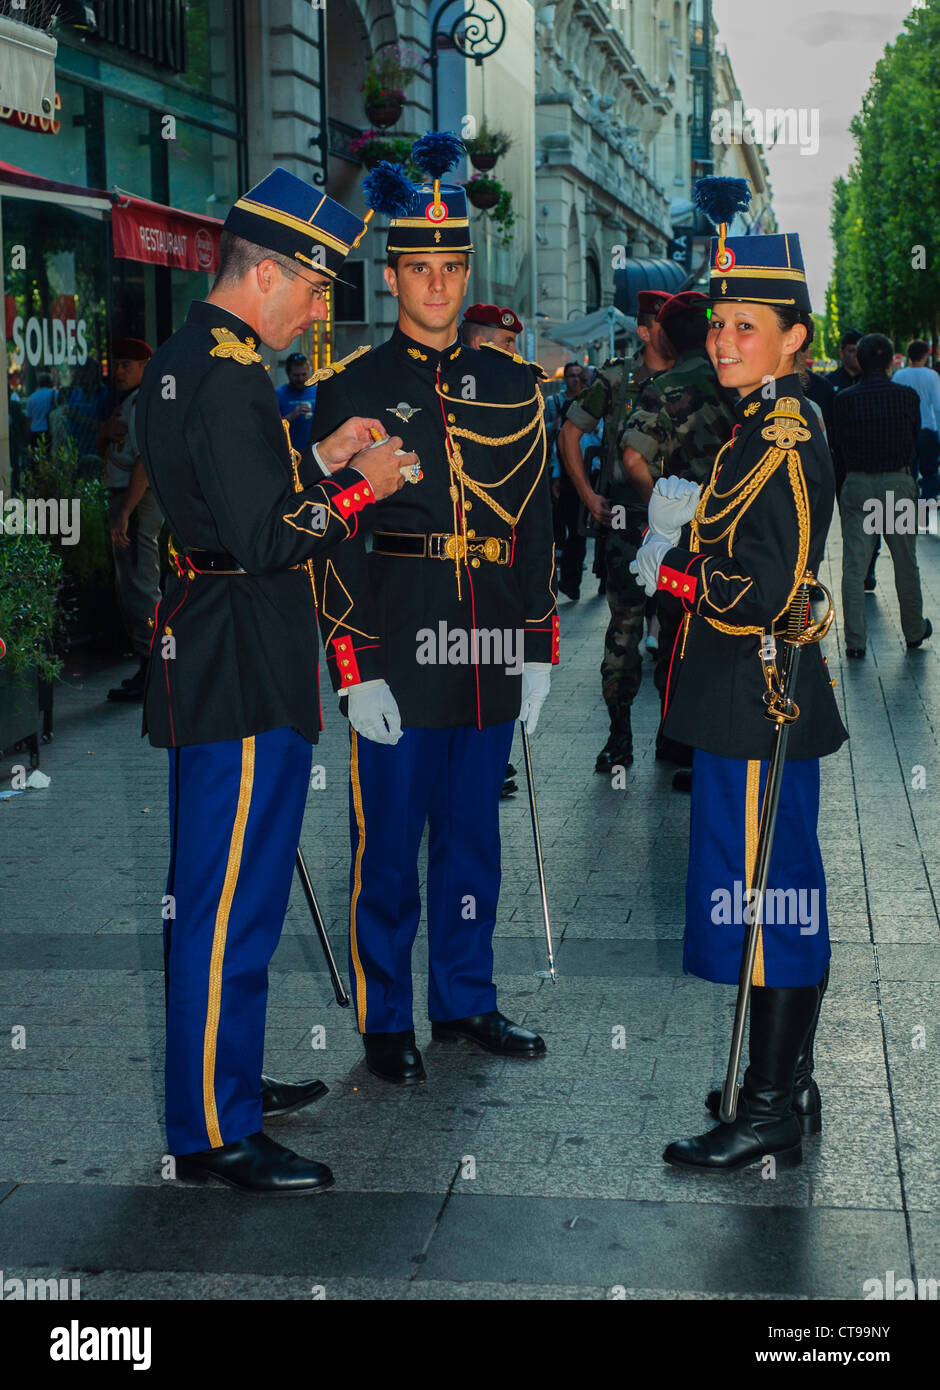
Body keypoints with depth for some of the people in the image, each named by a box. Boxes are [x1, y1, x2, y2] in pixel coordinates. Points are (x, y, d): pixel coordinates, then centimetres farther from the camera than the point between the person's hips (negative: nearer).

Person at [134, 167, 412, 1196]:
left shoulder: (179, 360, 13)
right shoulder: (229, 378, -19)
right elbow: (266, 541, -23)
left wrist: (319, 462, 13)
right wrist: (356, 486, -11)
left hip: (204, 663, 11)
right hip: (246, 678, -11)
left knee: (212, 890, 19)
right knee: (232, 901, -4)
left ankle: (220, 1079, 32)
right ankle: (213, 1131, 5)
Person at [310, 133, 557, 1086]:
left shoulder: (510, 386, 9)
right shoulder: (352, 388, -2)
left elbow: (534, 524, 11)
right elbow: (331, 537, -5)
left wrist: (537, 649, 6)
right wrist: (355, 669, -12)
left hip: (488, 650, 4)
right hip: (394, 648, -4)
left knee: (473, 836, 14)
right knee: (388, 844, 4)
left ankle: (467, 1000, 28)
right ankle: (385, 1023, 17)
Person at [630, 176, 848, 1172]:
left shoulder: (785, 446, -18)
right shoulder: (763, 430, 13)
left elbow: (757, 593, -23)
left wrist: (665, 567, -8)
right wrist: (685, 524, 3)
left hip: (761, 709, -10)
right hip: (751, 704, 10)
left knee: (767, 898, -3)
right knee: (778, 898, 16)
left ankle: (770, 1118, 7)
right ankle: (786, 1087, 28)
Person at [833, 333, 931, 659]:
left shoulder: (844, 400, -5)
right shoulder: (908, 396, -5)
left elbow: (838, 449, 3)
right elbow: (914, 441, 7)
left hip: (856, 485, 0)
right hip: (898, 483, 0)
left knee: (853, 566, 2)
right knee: (905, 563, 14)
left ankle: (855, 641, 0)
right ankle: (914, 630, 28)